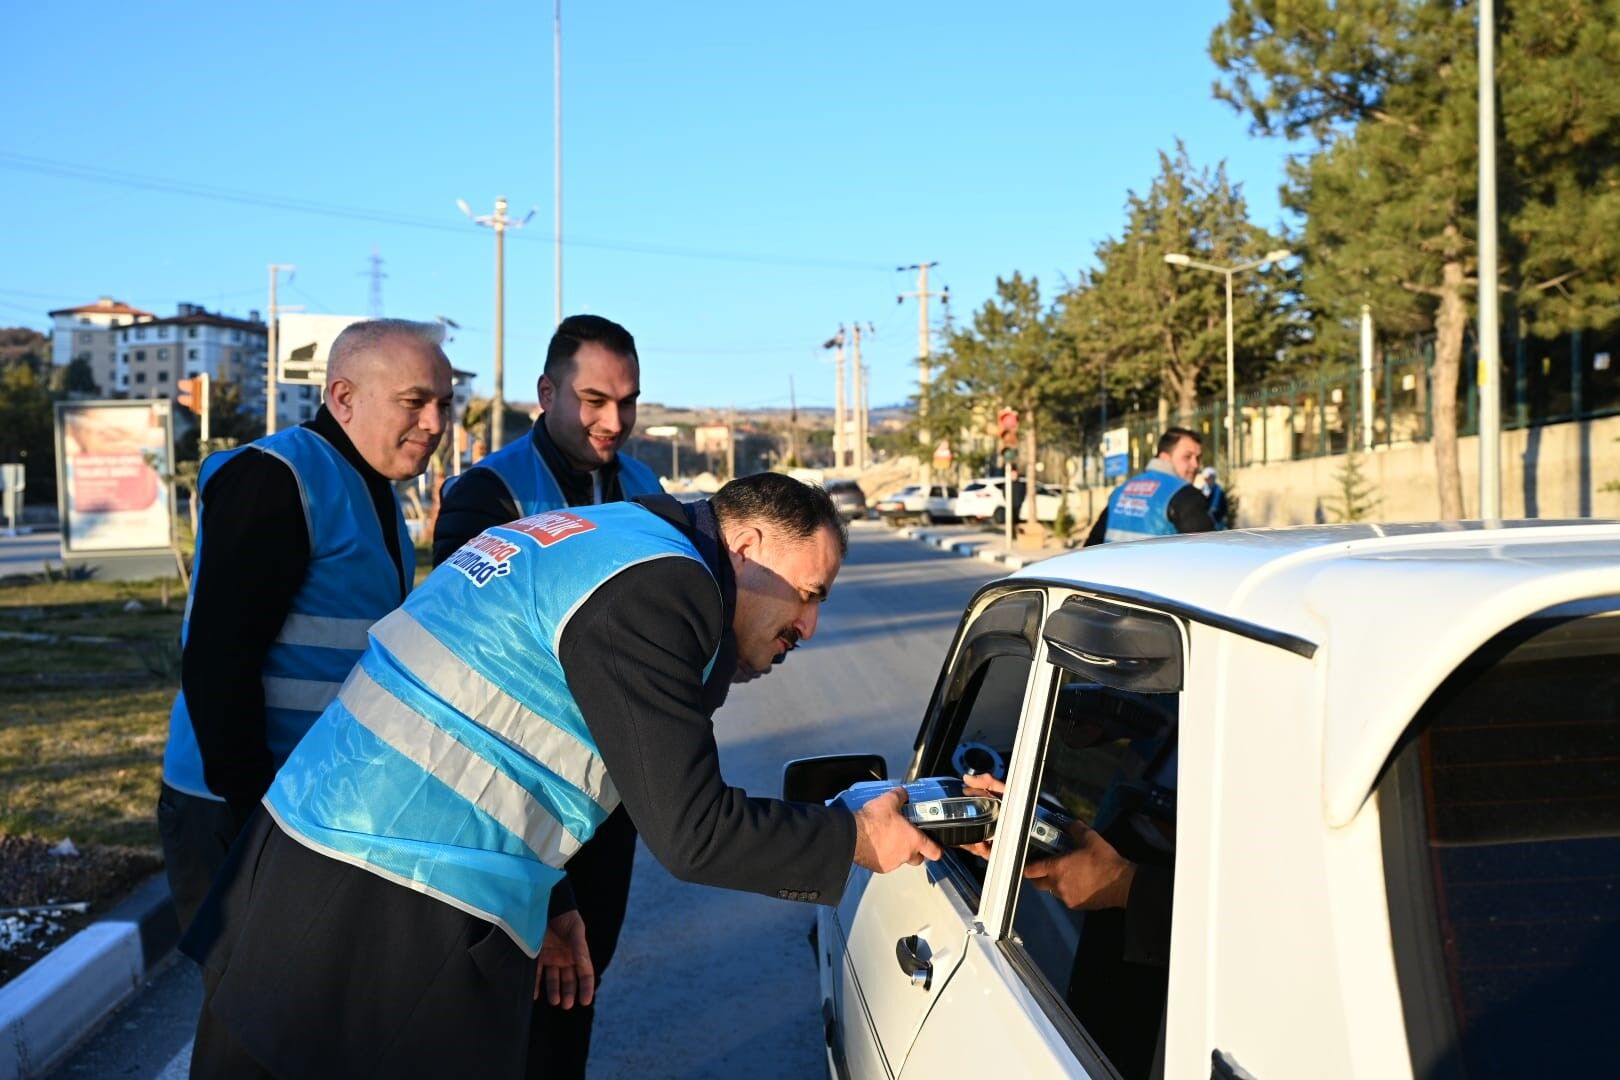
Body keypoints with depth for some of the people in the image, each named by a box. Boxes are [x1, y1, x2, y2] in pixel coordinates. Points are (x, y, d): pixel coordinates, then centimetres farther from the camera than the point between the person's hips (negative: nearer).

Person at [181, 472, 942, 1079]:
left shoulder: (601, 532, 15)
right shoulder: (656, 589, -16)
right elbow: (690, 833, -17)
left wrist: (543, 901, 24)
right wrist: (859, 839, -5)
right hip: (399, 924, -10)